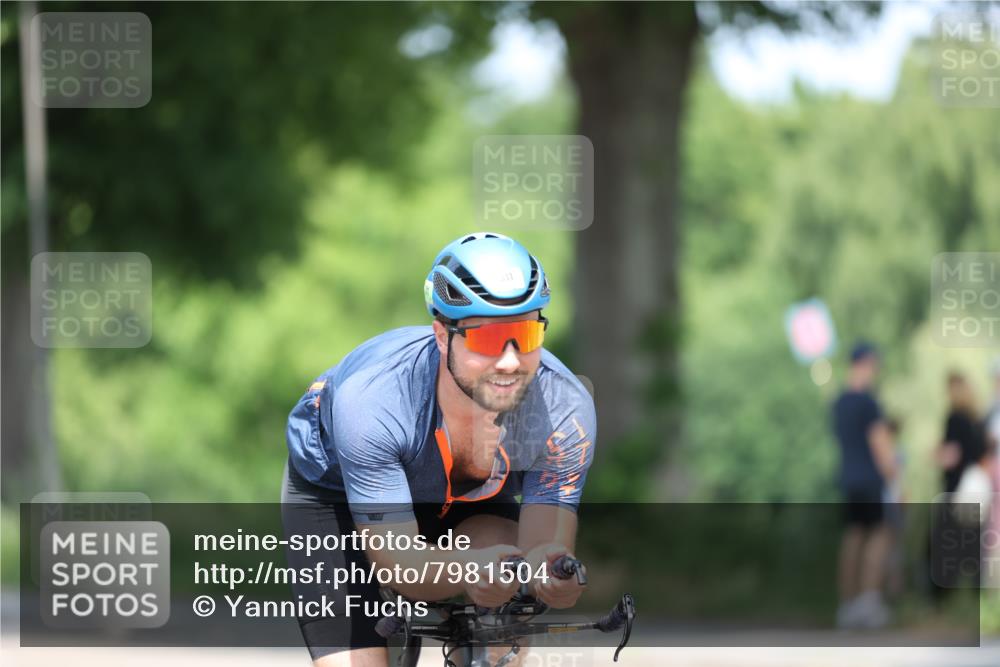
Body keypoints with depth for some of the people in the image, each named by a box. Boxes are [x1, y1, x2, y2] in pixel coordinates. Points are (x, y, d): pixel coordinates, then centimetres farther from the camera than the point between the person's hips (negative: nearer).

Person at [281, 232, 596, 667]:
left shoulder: (564, 409, -33)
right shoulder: (369, 401, -40)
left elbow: (546, 546, -29)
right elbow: (399, 564, -36)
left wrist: (551, 573, -55)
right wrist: (470, 569, -58)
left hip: (470, 498, 2)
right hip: (332, 489, -2)